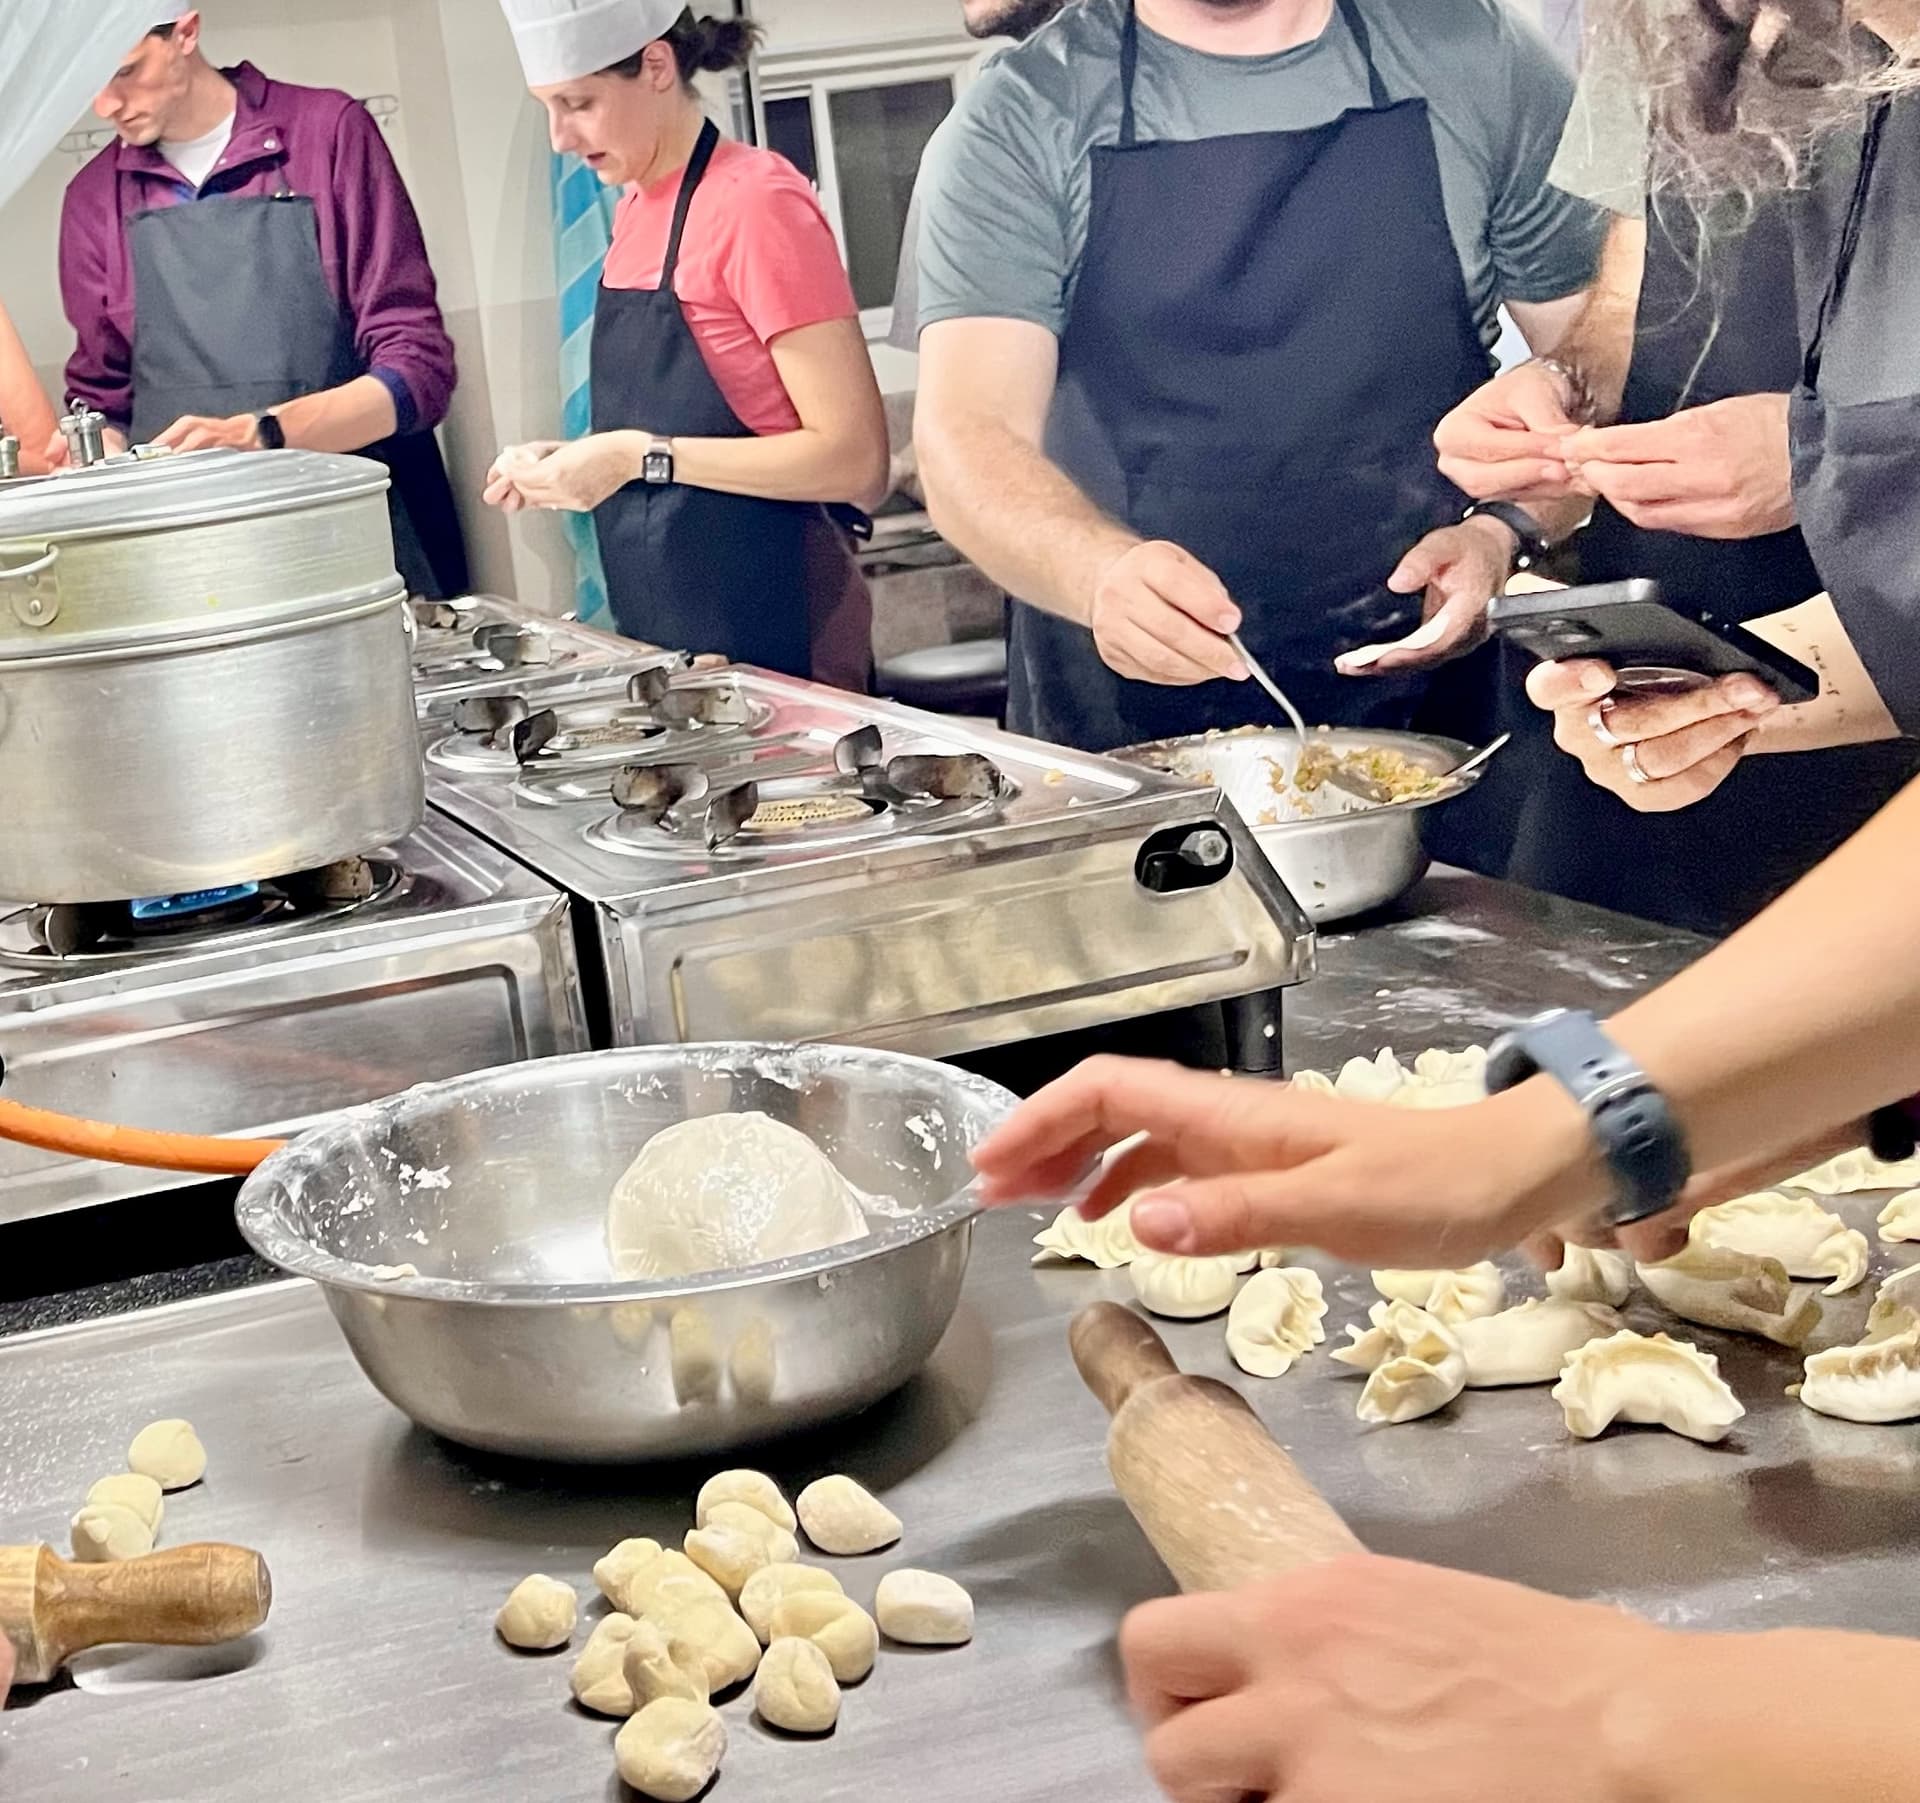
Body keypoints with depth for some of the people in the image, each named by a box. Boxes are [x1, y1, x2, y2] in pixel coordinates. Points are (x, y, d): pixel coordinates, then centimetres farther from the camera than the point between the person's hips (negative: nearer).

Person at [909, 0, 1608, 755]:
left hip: (1429, 688, 1)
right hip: (1123, 726, -1)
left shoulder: (1479, 63, 6)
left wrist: (1505, 532, -9)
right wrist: (1106, 573, -31)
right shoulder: (1015, 126, 0)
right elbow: (967, 442, -10)